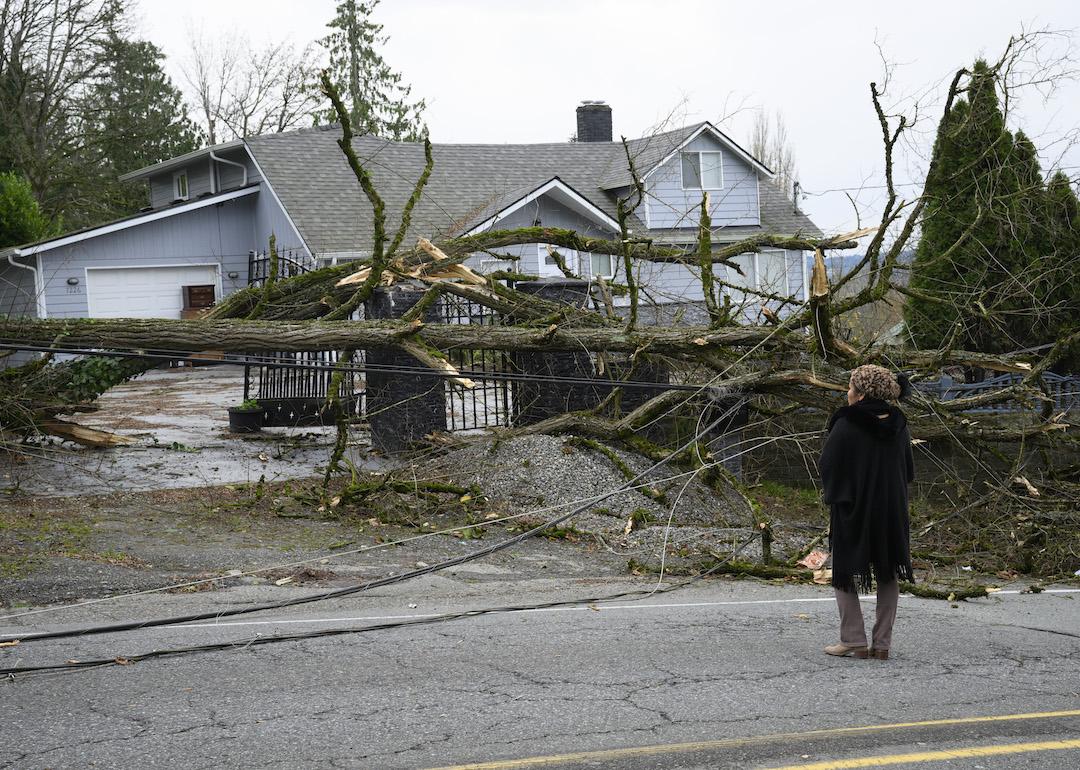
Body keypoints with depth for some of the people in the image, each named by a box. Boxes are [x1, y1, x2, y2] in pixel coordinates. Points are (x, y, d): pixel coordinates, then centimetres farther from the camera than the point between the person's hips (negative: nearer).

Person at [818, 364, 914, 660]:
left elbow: (827, 466, -11)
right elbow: (908, 471, 7)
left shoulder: (846, 426, -16)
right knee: (888, 575, 12)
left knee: (845, 574, 9)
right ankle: (882, 643, 10)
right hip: (892, 509, 4)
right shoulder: (897, 425, 0)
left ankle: (854, 640, 4)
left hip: (852, 508, -4)